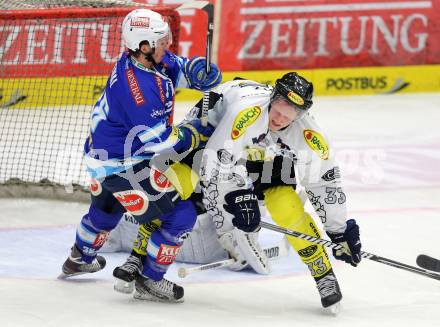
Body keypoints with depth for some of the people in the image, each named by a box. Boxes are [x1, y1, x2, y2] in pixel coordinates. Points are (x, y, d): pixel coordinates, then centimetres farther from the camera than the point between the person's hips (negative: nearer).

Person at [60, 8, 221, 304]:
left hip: (103, 152, 11)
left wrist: (200, 71, -14)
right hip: (124, 165, -11)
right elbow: (158, 142, -28)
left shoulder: (149, 58, -8)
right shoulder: (138, 86, -33)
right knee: (180, 216, -5)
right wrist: (198, 133, -14)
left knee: (107, 206, 36)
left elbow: (178, 67, 9)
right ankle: (150, 281, 7)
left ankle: (80, 259, 60)